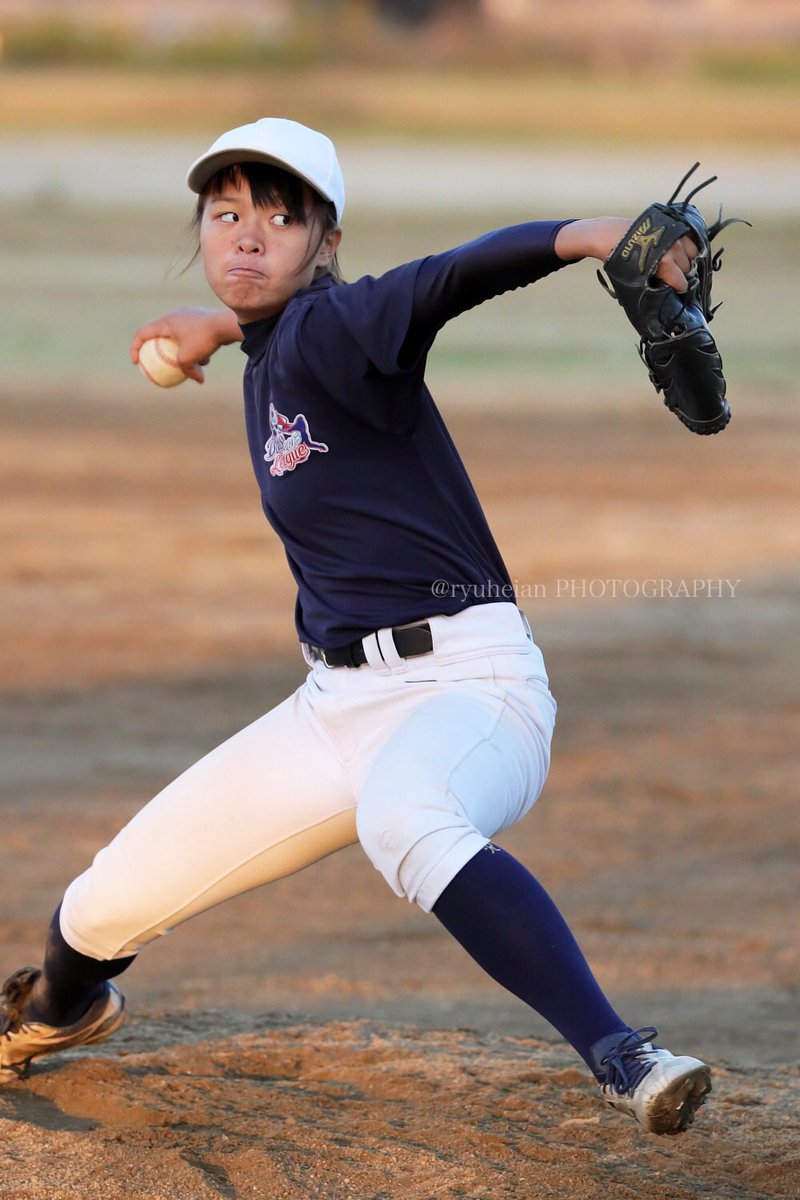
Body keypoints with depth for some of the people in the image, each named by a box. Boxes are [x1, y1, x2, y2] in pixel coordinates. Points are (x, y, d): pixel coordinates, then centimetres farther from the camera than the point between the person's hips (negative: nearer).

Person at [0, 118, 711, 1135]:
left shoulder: (324, 330, -12)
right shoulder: (267, 360, 10)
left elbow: (451, 280, -32)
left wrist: (587, 236, -48)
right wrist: (226, 325, 51)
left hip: (467, 682, -8)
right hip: (337, 701, 8)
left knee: (400, 819, -44)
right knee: (103, 908, 12)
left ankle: (620, 1057, -50)